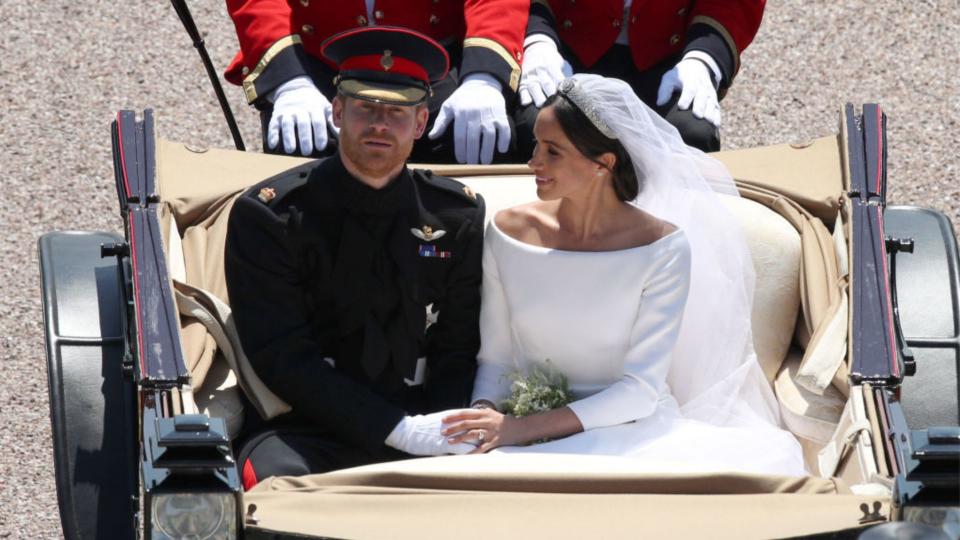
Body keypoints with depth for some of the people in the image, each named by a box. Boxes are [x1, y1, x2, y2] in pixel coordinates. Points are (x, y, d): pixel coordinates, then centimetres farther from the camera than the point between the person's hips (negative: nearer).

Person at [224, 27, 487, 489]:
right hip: (304, 429, -4)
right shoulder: (267, 217, -1)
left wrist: (445, 432, -10)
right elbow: (283, 358, -8)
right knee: (278, 478, -38)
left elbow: (460, 349, 13)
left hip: (417, 425, 4)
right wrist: (397, 430, -17)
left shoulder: (458, 217, 11)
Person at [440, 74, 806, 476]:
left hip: (631, 433, -1)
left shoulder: (662, 248, -8)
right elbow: (495, 358, 8)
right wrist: (484, 415, -16)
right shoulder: (509, 232, 2)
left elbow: (641, 390, -12)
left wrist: (523, 428, -21)